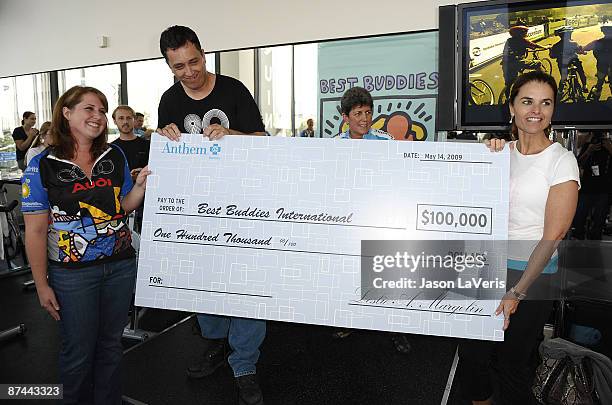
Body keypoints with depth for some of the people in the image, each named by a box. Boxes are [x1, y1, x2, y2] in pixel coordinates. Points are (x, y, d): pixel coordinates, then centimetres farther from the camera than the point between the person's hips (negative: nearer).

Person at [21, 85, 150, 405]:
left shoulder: (115, 156, 3)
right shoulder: (43, 166, -7)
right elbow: (36, 230, -7)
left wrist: (141, 186, -9)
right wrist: (42, 285, -7)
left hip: (121, 265, 4)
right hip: (73, 272, -3)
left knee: (111, 343, 18)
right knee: (79, 350, 11)